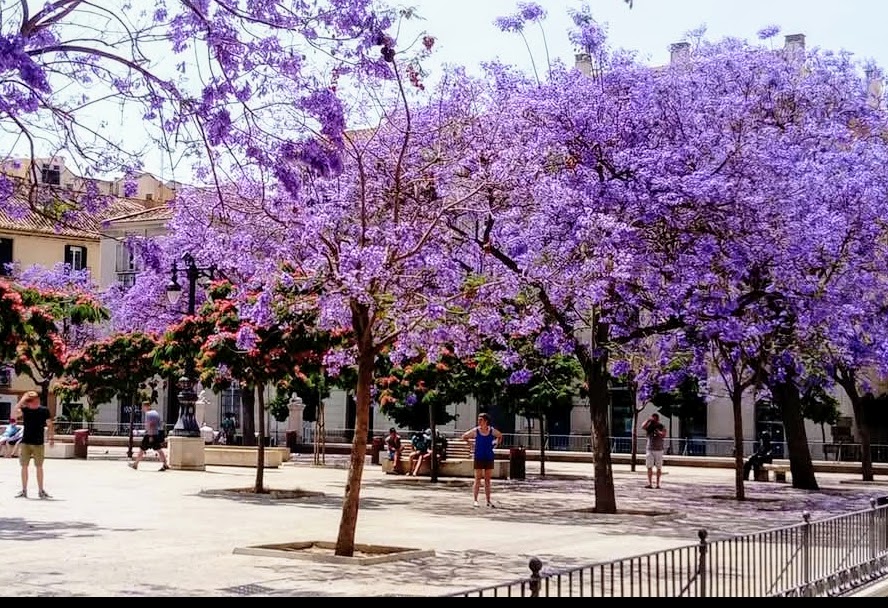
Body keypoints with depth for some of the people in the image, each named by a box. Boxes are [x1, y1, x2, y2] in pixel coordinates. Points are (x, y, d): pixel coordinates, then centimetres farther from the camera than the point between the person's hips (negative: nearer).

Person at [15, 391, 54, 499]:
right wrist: (22, 400, -22)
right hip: (25, 442, 1)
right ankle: (24, 490, 12)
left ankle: (41, 490, 10)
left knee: (39, 467, 3)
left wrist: (52, 438, -2)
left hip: (39, 443, -1)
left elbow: (49, 425, 3)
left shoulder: (44, 410, -3)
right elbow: (16, 412, -22)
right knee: (24, 466, 4)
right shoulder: (25, 410, -1)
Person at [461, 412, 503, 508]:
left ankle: (488, 501, 13)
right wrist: (469, 443, -2)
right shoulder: (475, 431, -5)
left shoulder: (492, 431, -1)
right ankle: (475, 500, 0)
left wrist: (496, 444, 7)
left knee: (487, 480, 8)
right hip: (479, 458, -2)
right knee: (477, 480, -3)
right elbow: (464, 436, 9)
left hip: (489, 458, 2)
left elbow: (500, 436, 19)